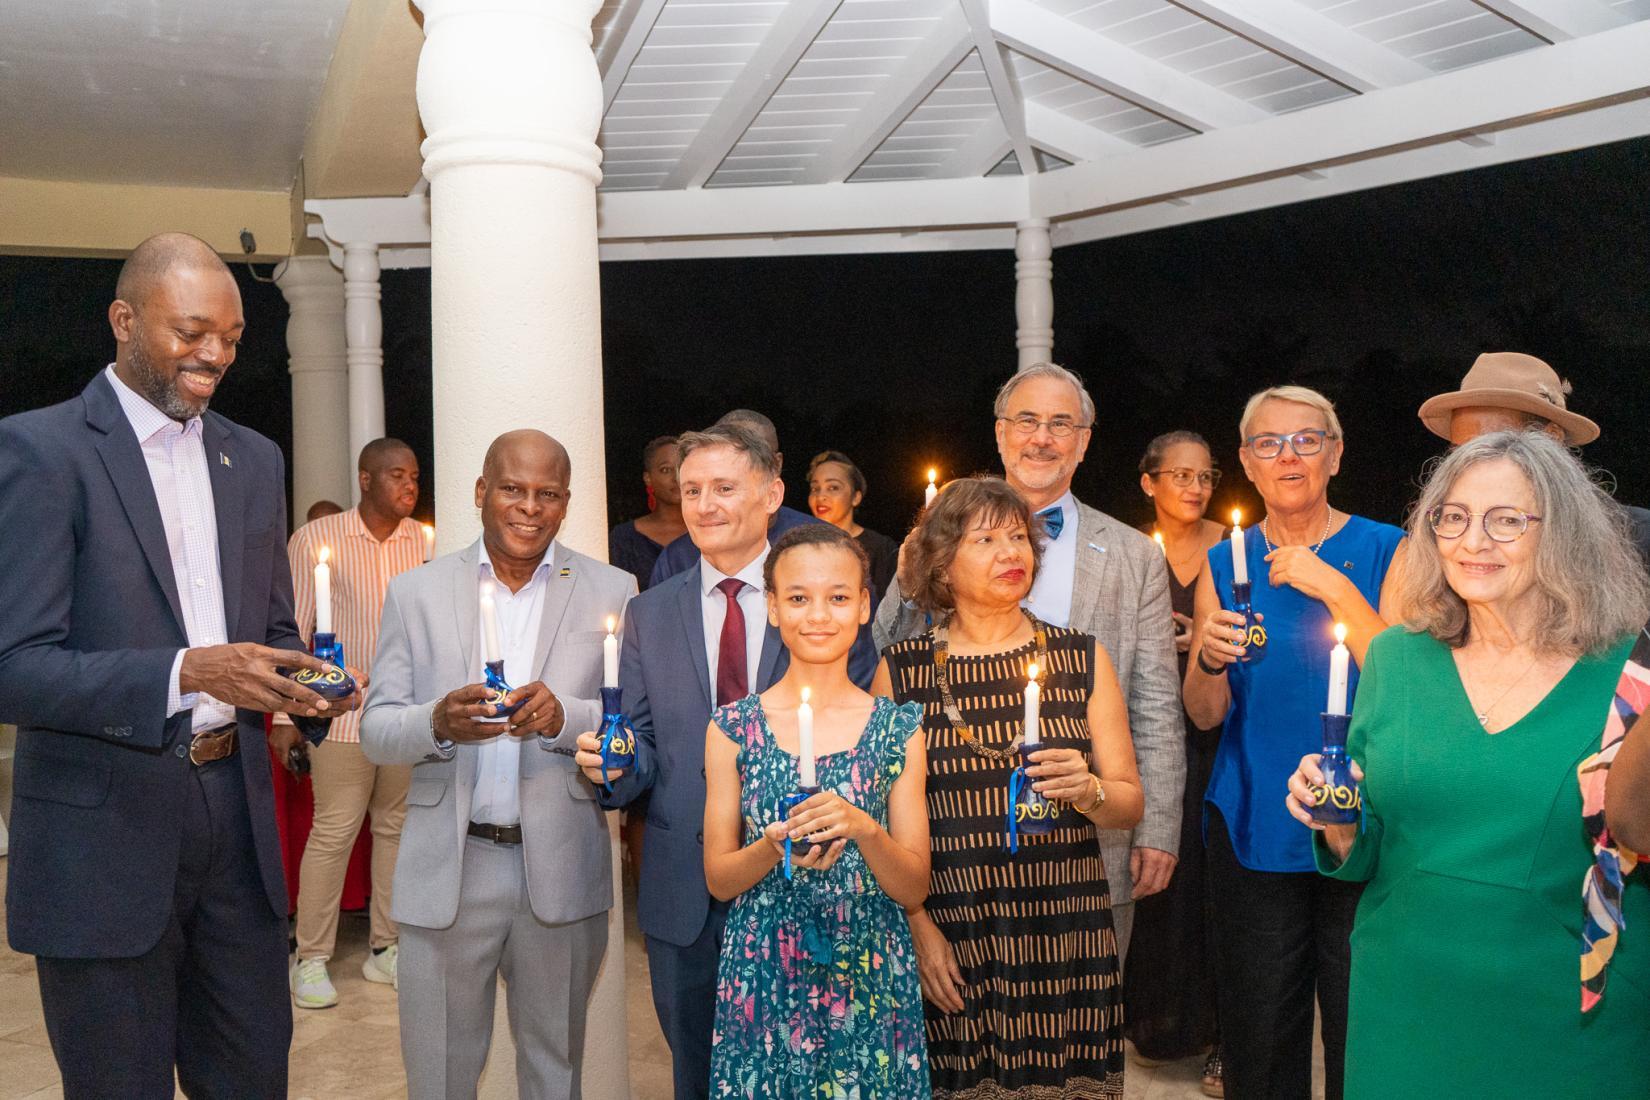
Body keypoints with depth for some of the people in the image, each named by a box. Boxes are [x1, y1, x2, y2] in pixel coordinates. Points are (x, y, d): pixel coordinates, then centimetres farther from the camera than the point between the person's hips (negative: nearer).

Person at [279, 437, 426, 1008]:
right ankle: (311, 958, 14)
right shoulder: (315, 538, -4)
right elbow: (294, 629, -2)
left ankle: (385, 949, 22)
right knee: (333, 831, -1)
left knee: (398, 827, 10)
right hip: (344, 710, -3)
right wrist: (286, 714, -3)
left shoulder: (425, 540, 4)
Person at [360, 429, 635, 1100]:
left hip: (562, 866, 0)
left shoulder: (612, 592, 1)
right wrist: (438, 722, -21)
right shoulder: (416, 593, 4)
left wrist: (564, 716, -22)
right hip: (448, 867, 1)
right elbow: (376, 732, 1)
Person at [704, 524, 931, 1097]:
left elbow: (915, 889, -1)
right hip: (761, 982, 0)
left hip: (870, 979, 0)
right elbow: (717, 879, 2)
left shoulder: (899, 728, -2)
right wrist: (772, 849, -19)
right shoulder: (733, 727, -2)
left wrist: (865, 829, -20)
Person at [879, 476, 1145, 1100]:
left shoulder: (1081, 657, 5)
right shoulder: (901, 669, -1)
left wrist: (1089, 791, -14)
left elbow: (1131, 804, 6)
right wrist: (918, 928, -8)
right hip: (951, 942, -1)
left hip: (1066, 934, 2)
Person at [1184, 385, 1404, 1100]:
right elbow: (1204, 714, 4)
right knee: (1258, 1038, 10)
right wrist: (1210, 659, -17)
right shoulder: (1225, 565, 7)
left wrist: (1336, 588, -17)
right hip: (1254, 830, 2)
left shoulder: (1385, 551, 1)